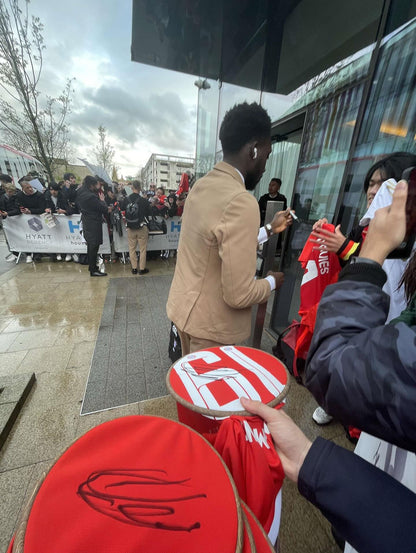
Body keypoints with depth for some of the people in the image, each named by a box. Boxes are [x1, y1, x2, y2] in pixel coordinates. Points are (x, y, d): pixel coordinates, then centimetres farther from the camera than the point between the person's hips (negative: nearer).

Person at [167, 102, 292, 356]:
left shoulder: (201, 186, 3)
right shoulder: (241, 201, -26)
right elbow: (239, 295, -26)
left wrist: (270, 229, 16)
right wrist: (271, 282, -6)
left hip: (184, 306, 8)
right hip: (209, 324, -8)